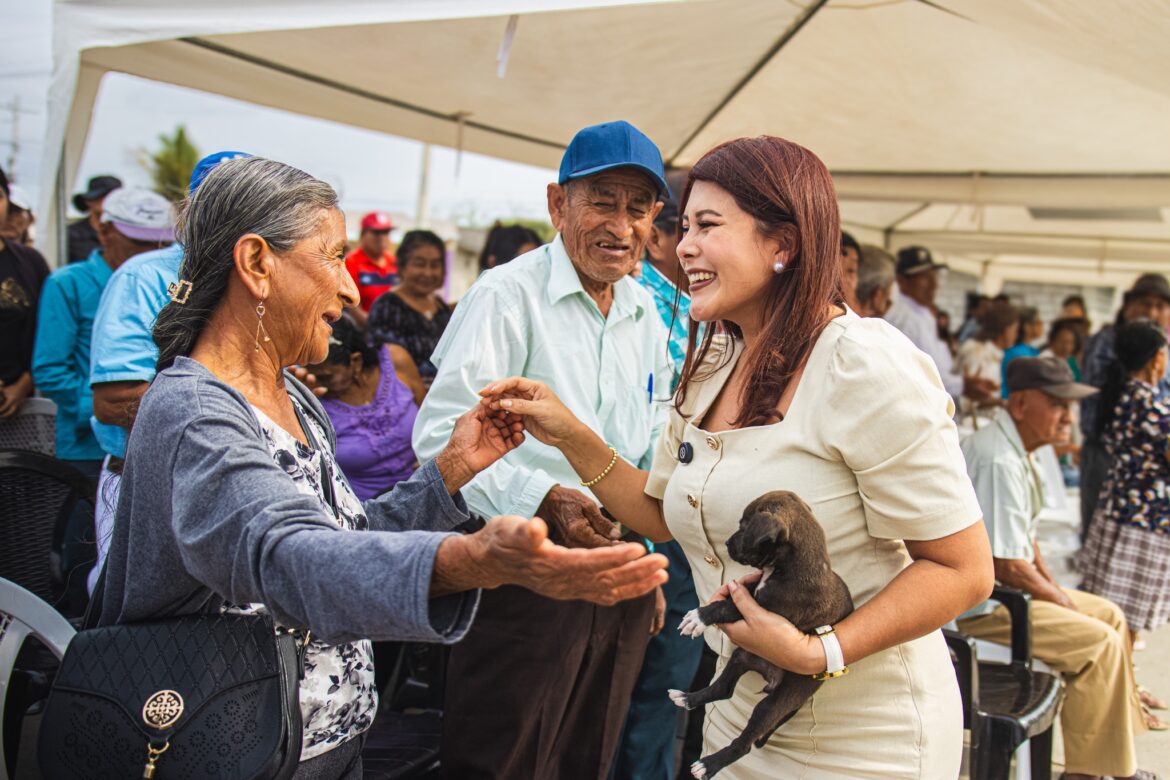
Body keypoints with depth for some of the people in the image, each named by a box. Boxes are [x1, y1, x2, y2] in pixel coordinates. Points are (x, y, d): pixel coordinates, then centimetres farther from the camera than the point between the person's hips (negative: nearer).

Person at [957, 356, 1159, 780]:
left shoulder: (1014, 450, 10)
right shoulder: (1000, 462, -25)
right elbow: (1008, 566, -24)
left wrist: (1056, 589, 9)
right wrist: (1060, 600, -8)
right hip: (978, 606, -11)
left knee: (1110, 614, 16)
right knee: (1101, 642, -15)